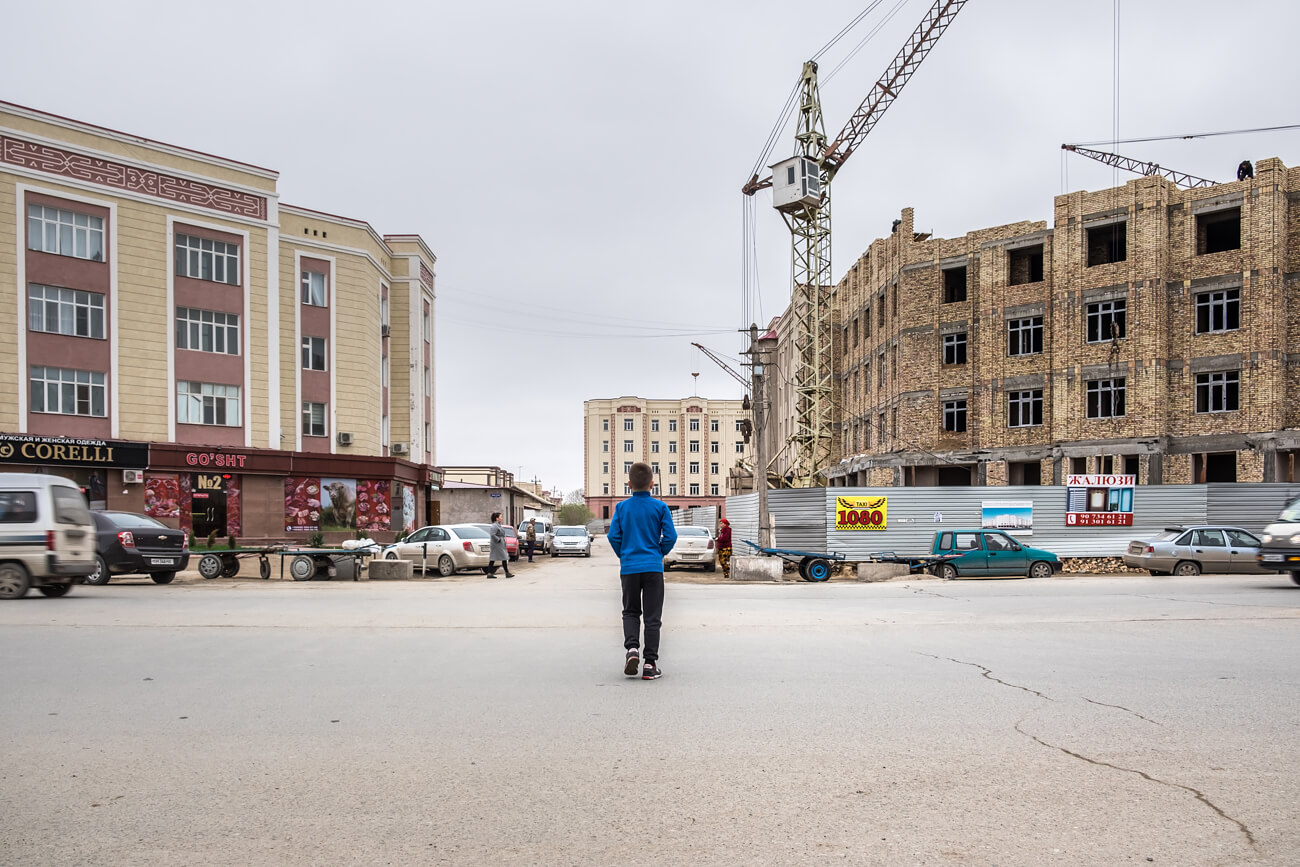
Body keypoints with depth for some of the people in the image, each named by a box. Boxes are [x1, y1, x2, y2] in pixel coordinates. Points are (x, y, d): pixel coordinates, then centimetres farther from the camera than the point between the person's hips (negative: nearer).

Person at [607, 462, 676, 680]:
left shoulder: (622, 507, 0)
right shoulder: (660, 507, -3)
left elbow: (613, 535, -2)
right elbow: (670, 536, -6)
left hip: (628, 568, 1)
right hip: (653, 567, -1)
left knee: (630, 611, 17)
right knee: (652, 616, 5)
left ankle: (631, 648, -6)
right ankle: (650, 664, 4)